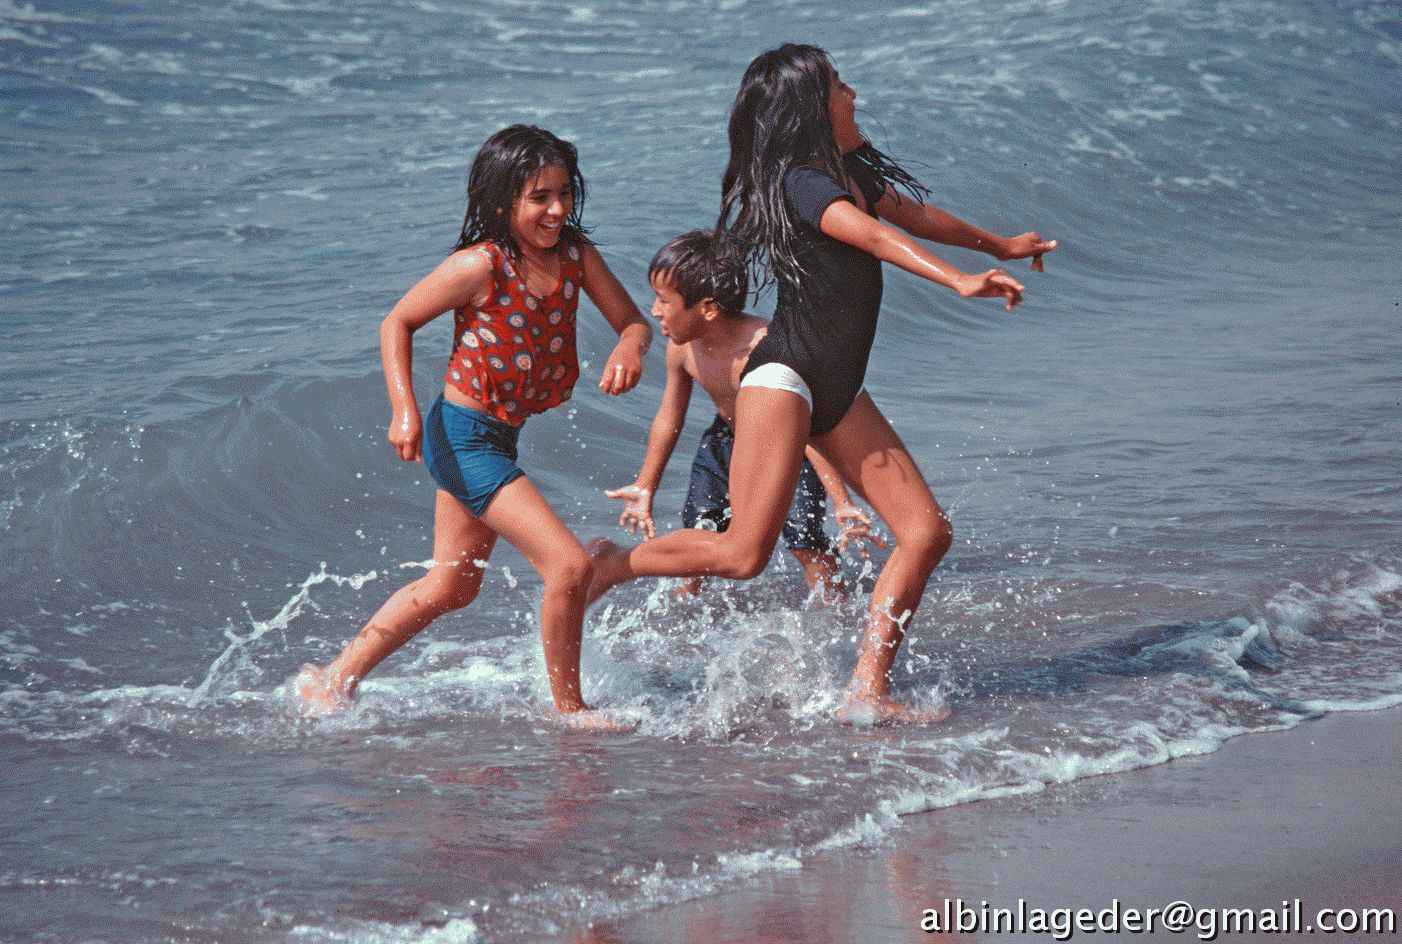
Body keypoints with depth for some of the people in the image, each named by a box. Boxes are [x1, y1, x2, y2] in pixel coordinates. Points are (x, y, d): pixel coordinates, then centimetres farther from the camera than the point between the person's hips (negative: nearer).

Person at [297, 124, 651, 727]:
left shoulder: (575, 254, -4)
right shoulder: (479, 267, -20)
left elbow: (634, 321, 0)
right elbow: (398, 322, -10)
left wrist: (630, 345, -24)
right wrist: (404, 409, -20)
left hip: (500, 438, 8)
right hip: (463, 436, -8)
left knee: (451, 586, 21)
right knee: (571, 567, -14)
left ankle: (333, 681, 33)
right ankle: (568, 711, 4)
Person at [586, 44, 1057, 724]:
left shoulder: (850, 173, 15)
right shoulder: (804, 182, -14)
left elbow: (914, 215, 33)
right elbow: (877, 237, -31)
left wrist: (997, 245, 47)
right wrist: (960, 280, -45)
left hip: (838, 394, 10)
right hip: (784, 379, -9)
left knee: (927, 532, -2)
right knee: (743, 552, -14)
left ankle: (867, 693, -3)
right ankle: (612, 564, 10)